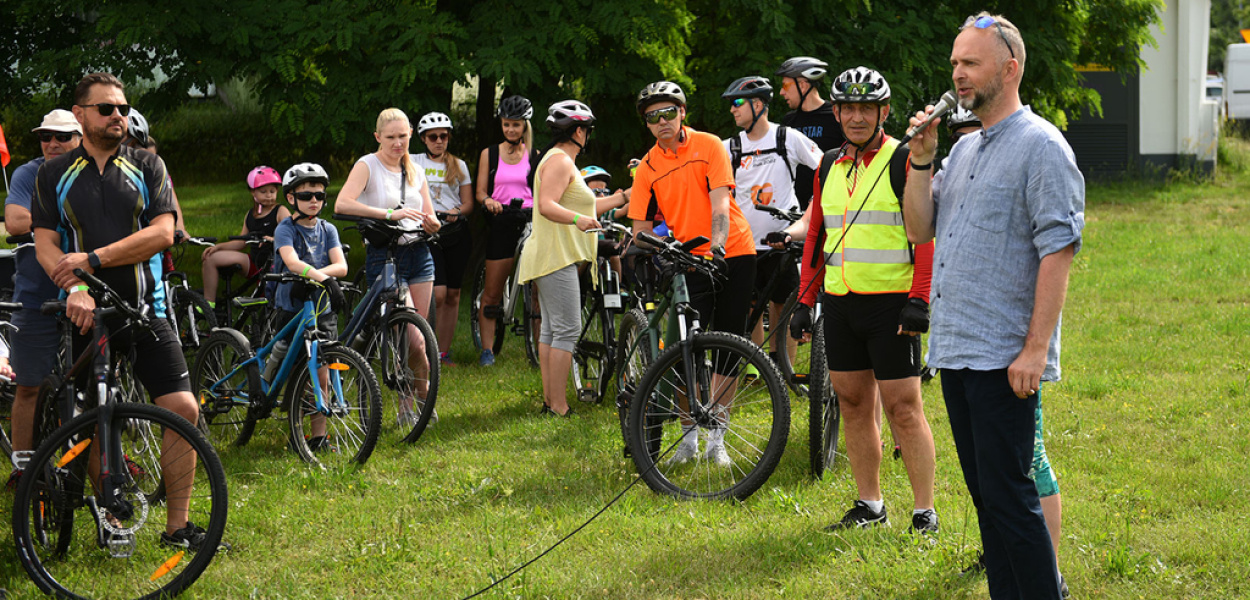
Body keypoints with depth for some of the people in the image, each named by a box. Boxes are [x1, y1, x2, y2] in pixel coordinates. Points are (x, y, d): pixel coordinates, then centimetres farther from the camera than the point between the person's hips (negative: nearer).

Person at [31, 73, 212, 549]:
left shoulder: (147, 167, 7)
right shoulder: (54, 175, 7)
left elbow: (162, 232, -5)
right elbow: (45, 244, -1)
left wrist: (93, 259, -14)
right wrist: (74, 288, -21)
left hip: (145, 310, 0)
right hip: (87, 313, 0)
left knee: (183, 409, -9)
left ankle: (177, 526, -2)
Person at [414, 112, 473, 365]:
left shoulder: (459, 165, 13)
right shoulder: (414, 163, 8)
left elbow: (468, 203, 10)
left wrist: (457, 212, -11)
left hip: (457, 232, 3)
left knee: (452, 295, 3)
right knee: (437, 294, -16)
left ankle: (444, 352, 12)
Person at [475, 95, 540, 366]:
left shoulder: (534, 156, 10)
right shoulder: (489, 154, 9)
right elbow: (480, 191, 6)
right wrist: (488, 200, -17)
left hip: (530, 222, 0)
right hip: (501, 223, 0)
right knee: (492, 292, -1)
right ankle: (487, 349, 5)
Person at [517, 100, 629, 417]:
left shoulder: (561, 160, 22)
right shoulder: (560, 160, -12)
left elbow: (584, 209, 25)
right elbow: (547, 206, -26)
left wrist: (624, 196, 29)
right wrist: (578, 219, -42)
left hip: (552, 257, 11)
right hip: (557, 257, -11)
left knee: (551, 330, 11)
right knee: (567, 330, -13)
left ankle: (549, 400, 13)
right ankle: (558, 406, -15)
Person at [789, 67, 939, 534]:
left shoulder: (903, 162, -5)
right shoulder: (830, 166, 14)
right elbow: (817, 235, 20)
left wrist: (919, 299, -18)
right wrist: (804, 300, 14)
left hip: (891, 303, -6)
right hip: (840, 303, 6)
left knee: (903, 407, -6)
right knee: (853, 404, 9)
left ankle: (924, 512, 0)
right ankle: (869, 506, 19)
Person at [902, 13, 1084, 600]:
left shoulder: (1041, 147, -9)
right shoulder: (964, 149, 17)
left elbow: (1058, 250, -15)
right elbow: (920, 229, 17)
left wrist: (1036, 349, -21)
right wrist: (921, 158, 3)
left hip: (1002, 358, -8)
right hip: (954, 351, 8)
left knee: (1009, 494, -9)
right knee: (984, 493, 11)